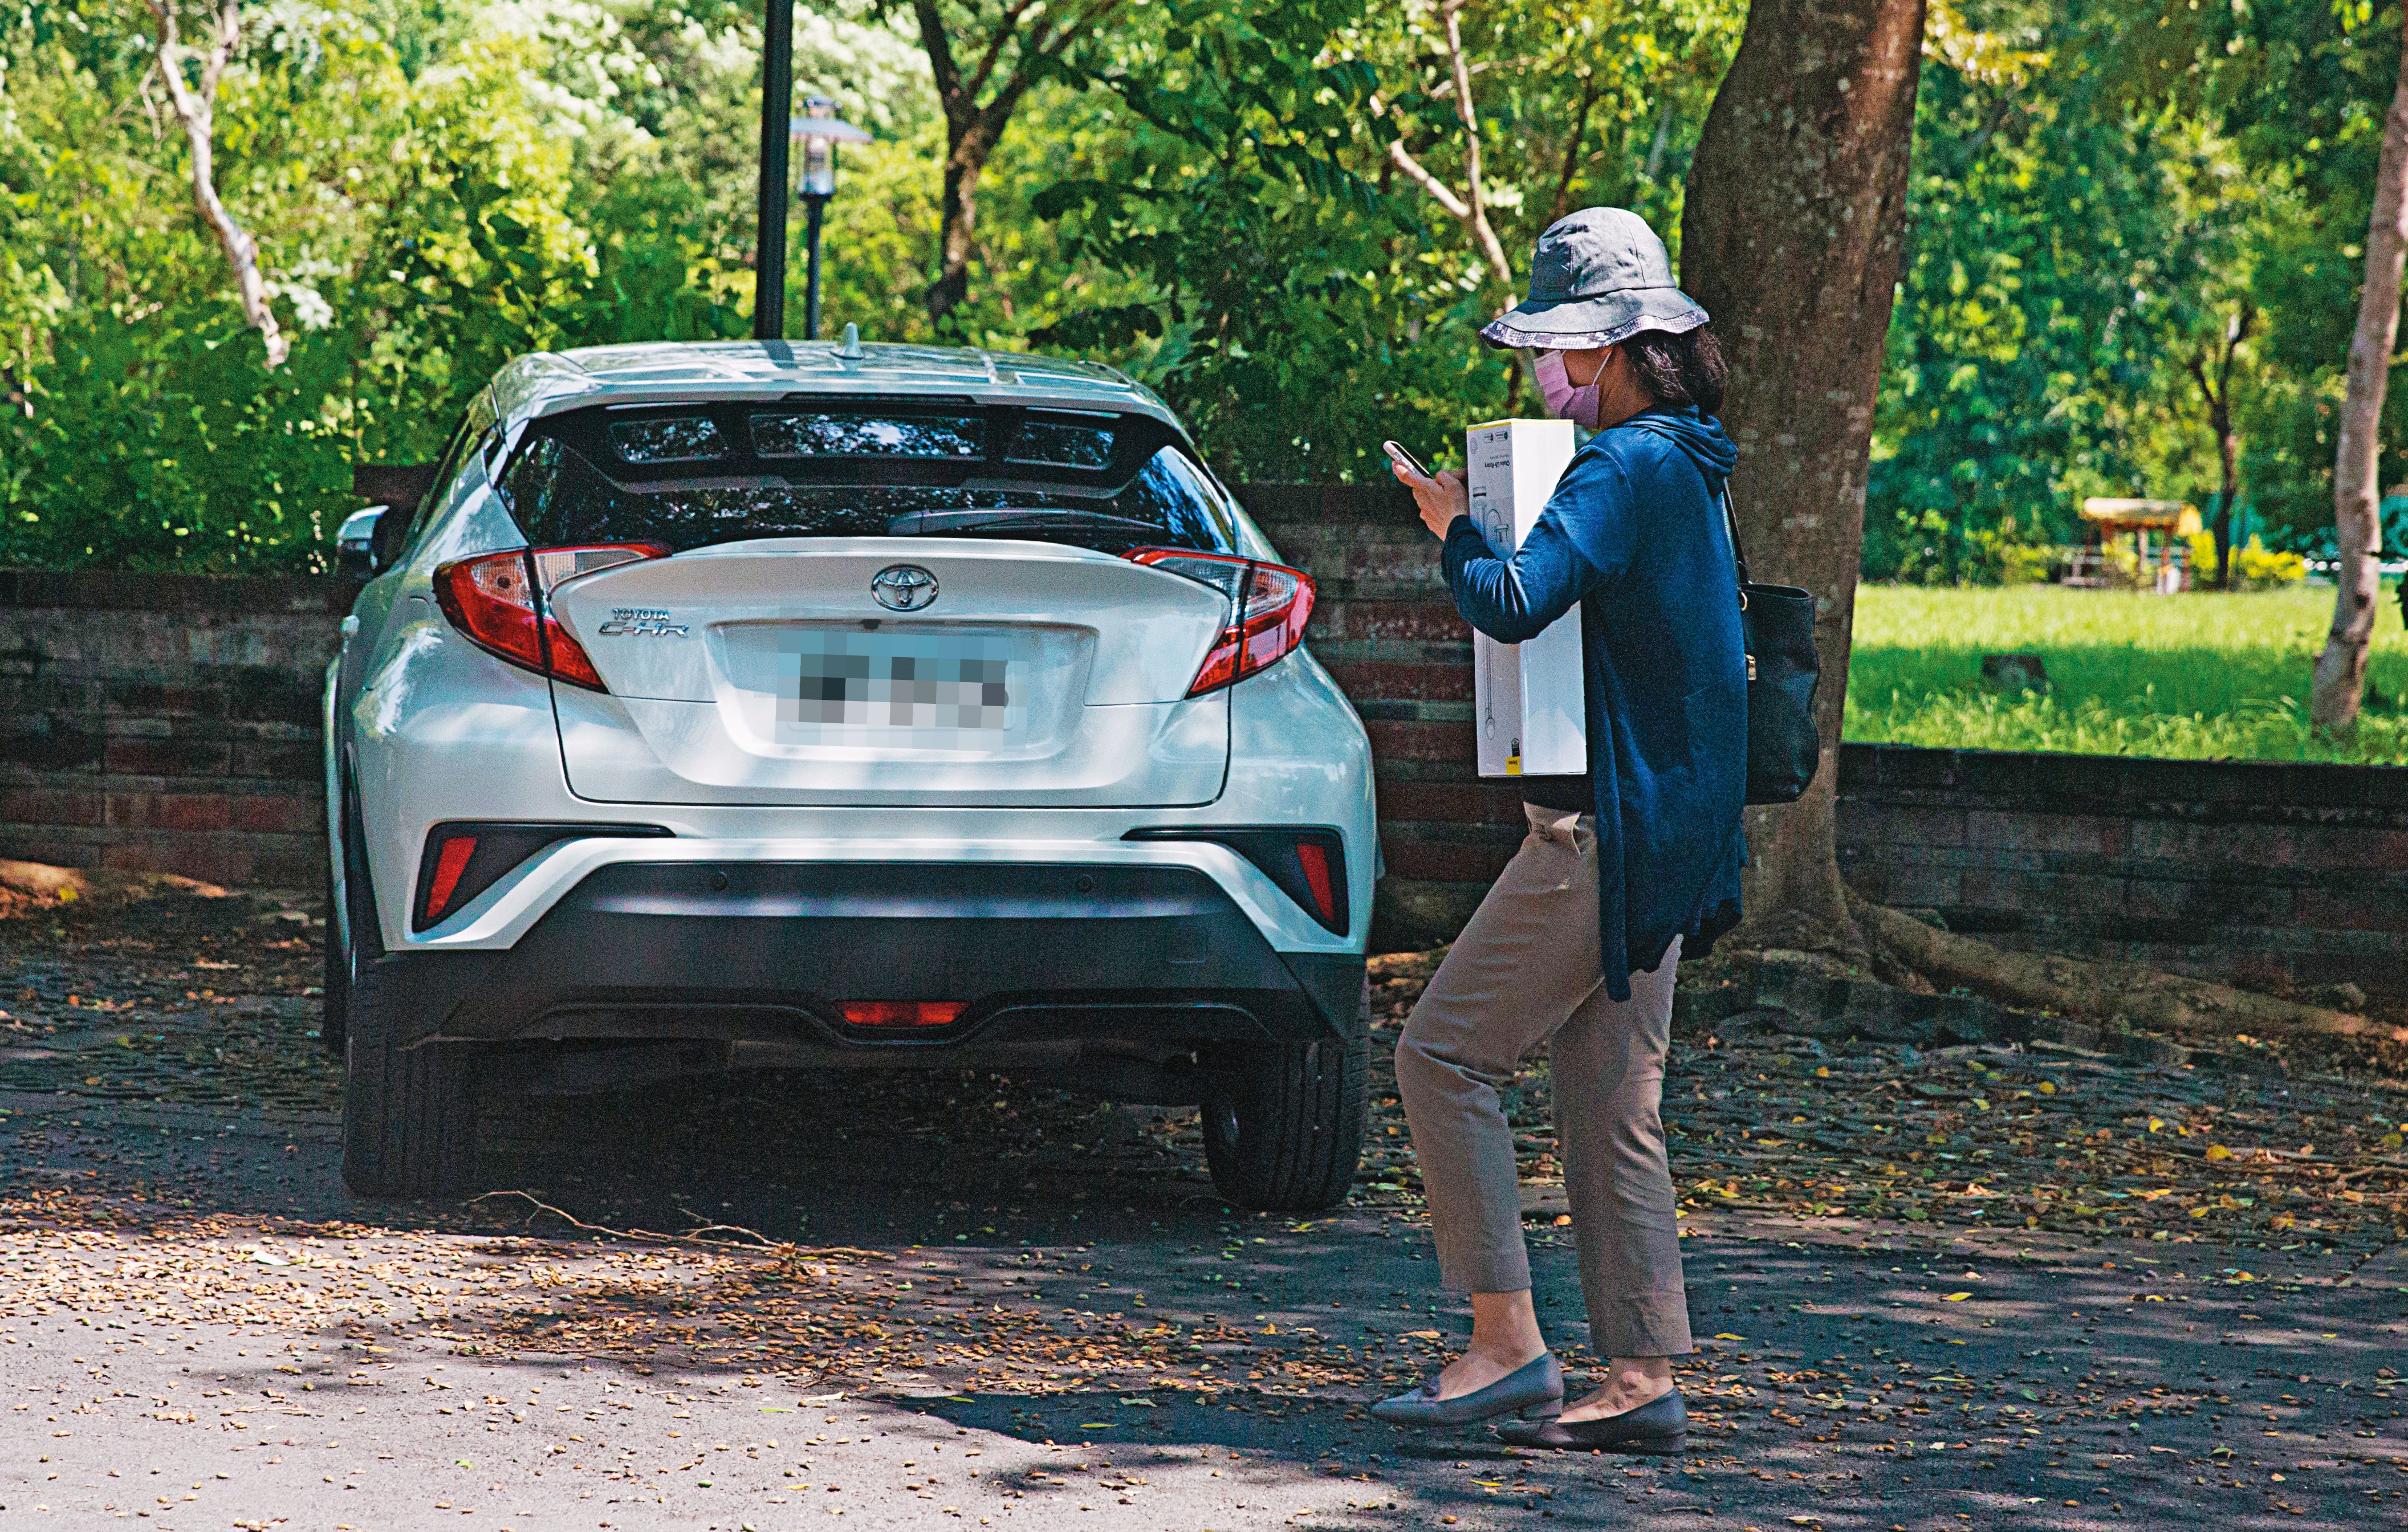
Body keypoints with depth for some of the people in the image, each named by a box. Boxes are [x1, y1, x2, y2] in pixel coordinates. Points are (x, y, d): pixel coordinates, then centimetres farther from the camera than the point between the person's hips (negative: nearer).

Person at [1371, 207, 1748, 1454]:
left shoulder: (1627, 466, -15)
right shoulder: (1686, 466, 16)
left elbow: (1516, 605, -28)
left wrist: (1452, 524, -9)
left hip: (1611, 826, -10)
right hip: (1661, 830, 10)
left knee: (1445, 1056, -6)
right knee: (1611, 1106, 10)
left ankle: (1507, 1347, -7)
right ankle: (1641, 1381, 8)